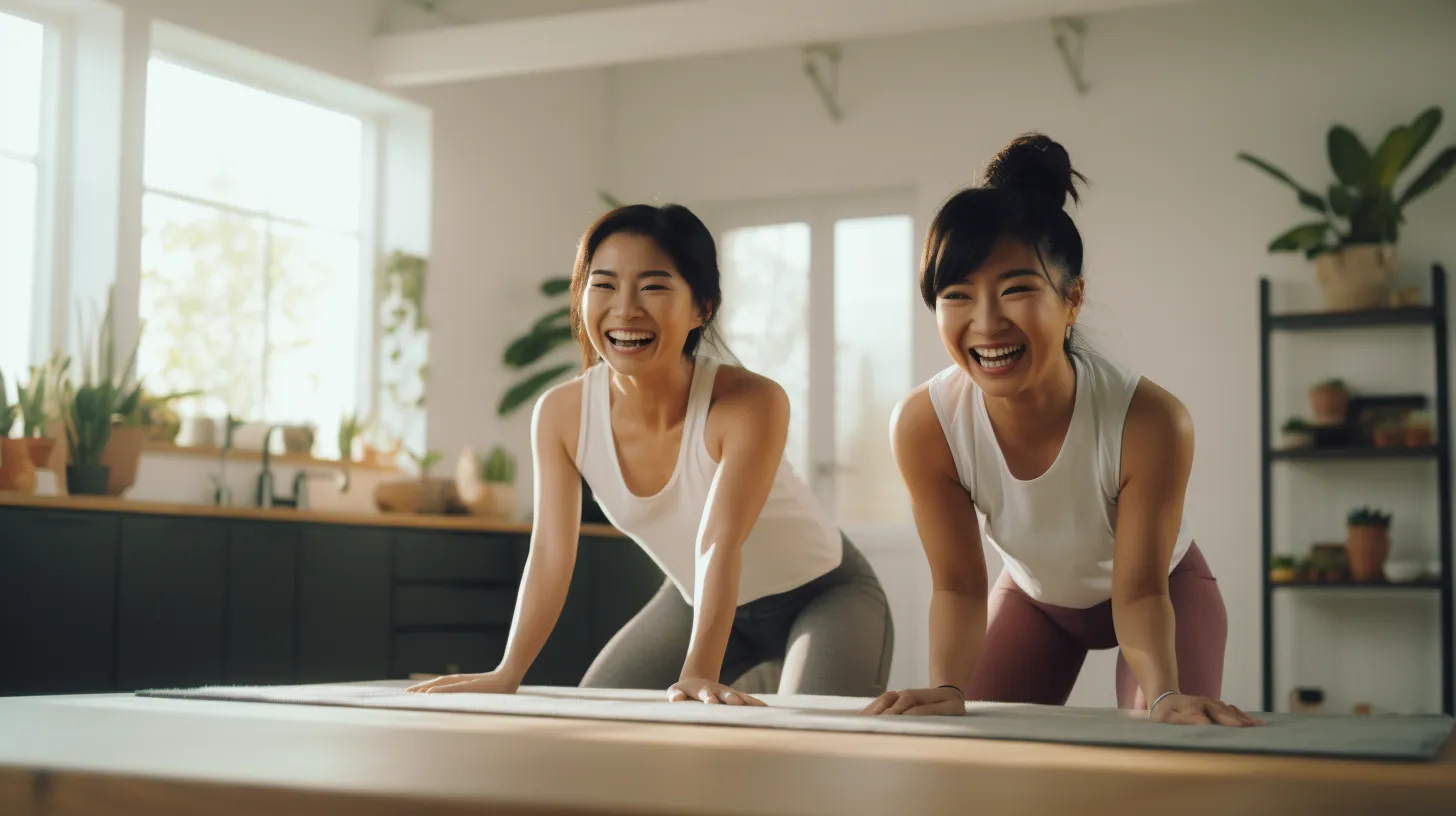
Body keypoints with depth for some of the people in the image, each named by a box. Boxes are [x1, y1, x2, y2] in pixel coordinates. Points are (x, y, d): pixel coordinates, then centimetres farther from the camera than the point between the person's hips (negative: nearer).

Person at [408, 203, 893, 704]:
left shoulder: (751, 403, -33)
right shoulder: (560, 414, -19)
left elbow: (719, 545, -42)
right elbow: (551, 554, -19)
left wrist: (700, 674, -53)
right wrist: (506, 675, -28)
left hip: (821, 595, -4)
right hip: (697, 598, 4)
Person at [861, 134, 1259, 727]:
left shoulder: (1150, 421, -38)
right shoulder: (923, 427, -31)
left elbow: (1139, 592, -29)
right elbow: (957, 585, -22)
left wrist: (1166, 695, -48)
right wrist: (946, 690, -41)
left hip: (1165, 589, -2)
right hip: (1034, 594, 2)